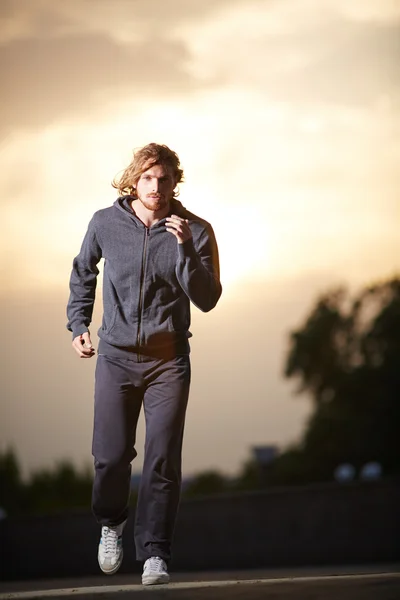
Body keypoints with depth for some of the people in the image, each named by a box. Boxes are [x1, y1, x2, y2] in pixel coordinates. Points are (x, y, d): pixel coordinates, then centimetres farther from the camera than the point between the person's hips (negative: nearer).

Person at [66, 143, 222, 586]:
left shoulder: (195, 231, -5)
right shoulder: (105, 223, 0)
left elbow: (207, 299, -10)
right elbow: (82, 272, 18)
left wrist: (185, 247, -21)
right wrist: (78, 324, 9)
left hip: (168, 361, -1)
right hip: (115, 357, 1)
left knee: (163, 461, -6)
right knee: (110, 456, 0)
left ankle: (154, 553, 3)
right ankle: (111, 522, 30)